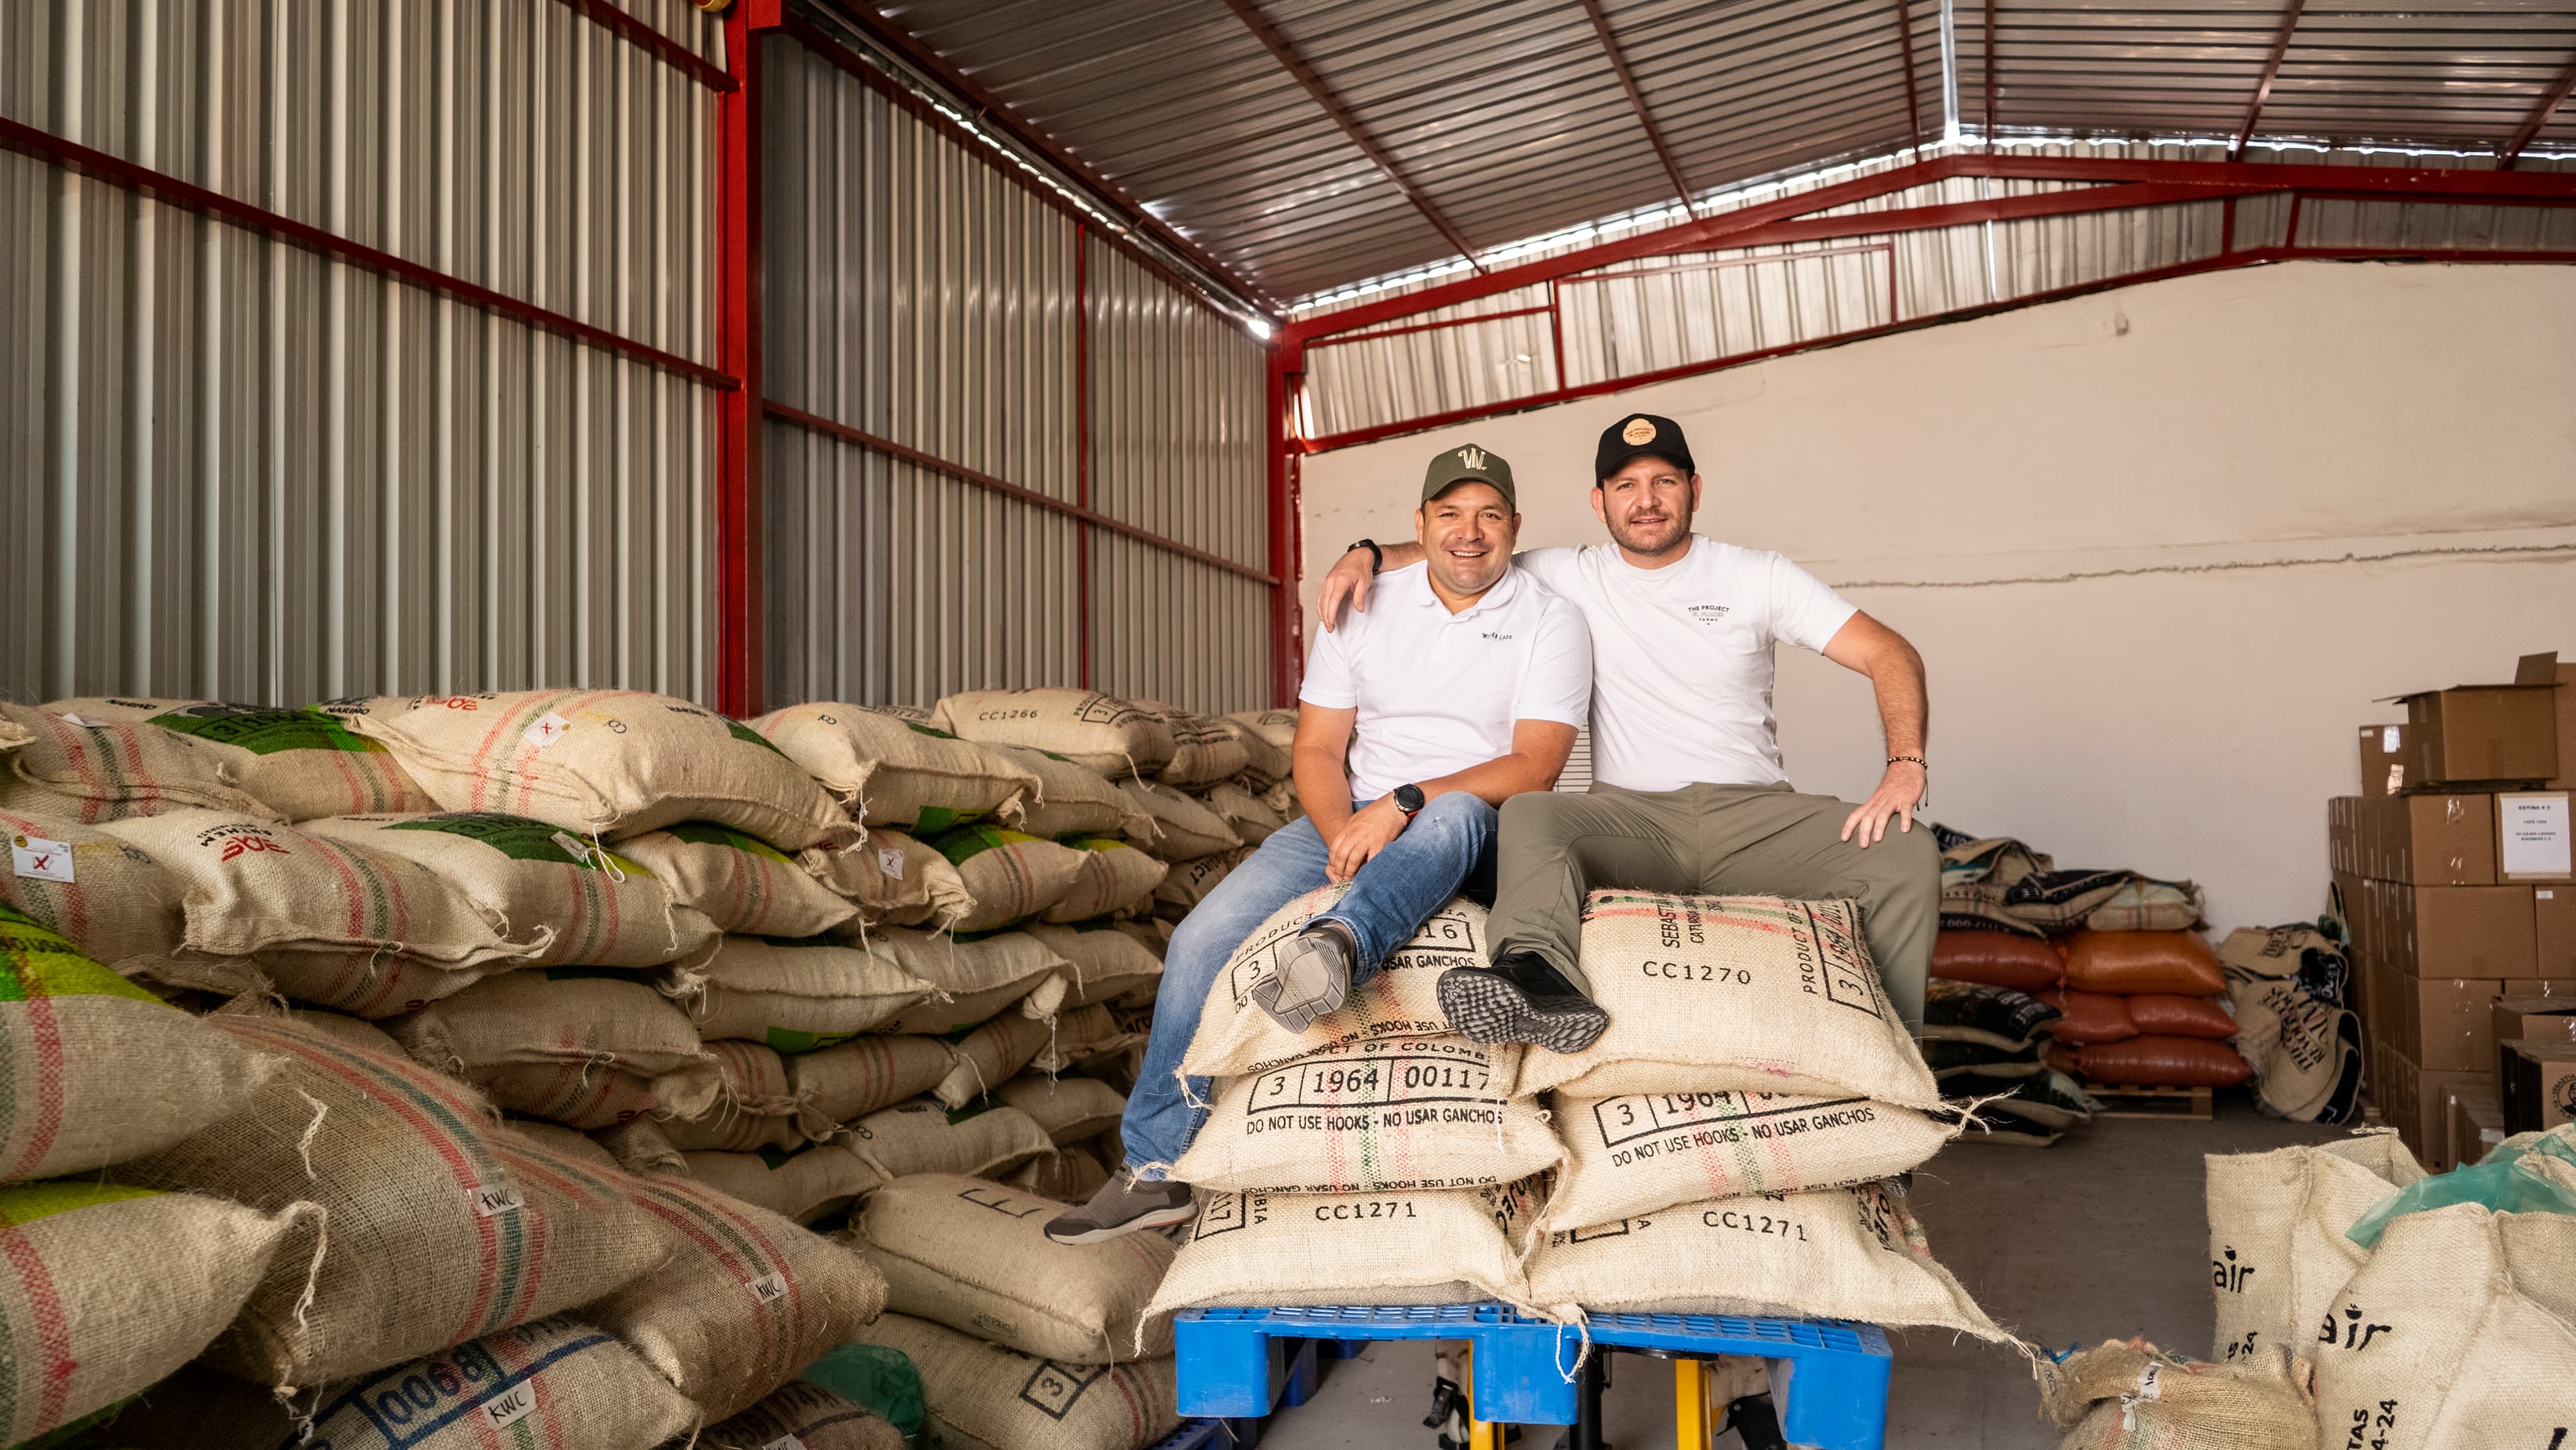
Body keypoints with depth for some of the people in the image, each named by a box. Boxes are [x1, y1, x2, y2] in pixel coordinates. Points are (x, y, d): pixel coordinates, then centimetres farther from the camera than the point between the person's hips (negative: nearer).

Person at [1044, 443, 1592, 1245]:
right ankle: (1155, 1168, -8)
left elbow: (1536, 765, -13)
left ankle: (1339, 945, -66)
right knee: (1202, 939, -17)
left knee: (1452, 815, -40)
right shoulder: (1366, 607, 9)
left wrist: (1404, 804, -24)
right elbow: (1317, 747, 5)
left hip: (1479, 836, -3)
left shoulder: (1552, 621, 0)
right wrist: (1345, 836, -16)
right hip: (1353, 819, 3)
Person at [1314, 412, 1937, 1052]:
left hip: (1755, 814, 1)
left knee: (1909, 853, -25)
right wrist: (1367, 554, 1)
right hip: (1633, 816, 0)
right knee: (1527, 812, -33)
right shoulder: (1575, 577, 12)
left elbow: (1891, 654, 2)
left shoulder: (1757, 577, 8)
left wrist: (1906, 764, -15)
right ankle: (1541, 979, -60)